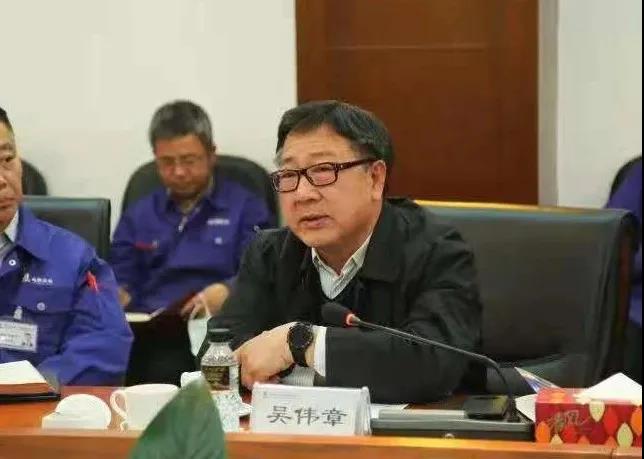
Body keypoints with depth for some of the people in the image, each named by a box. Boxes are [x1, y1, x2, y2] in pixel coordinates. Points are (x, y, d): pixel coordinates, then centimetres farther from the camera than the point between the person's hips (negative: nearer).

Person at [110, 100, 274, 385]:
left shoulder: (246, 208, 13)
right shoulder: (138, 215, 27)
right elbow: (123, 283, 20)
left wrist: (225, 292, -20)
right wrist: (116, 295, -5)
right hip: (143, 334, 3)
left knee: (167, 369, -39)